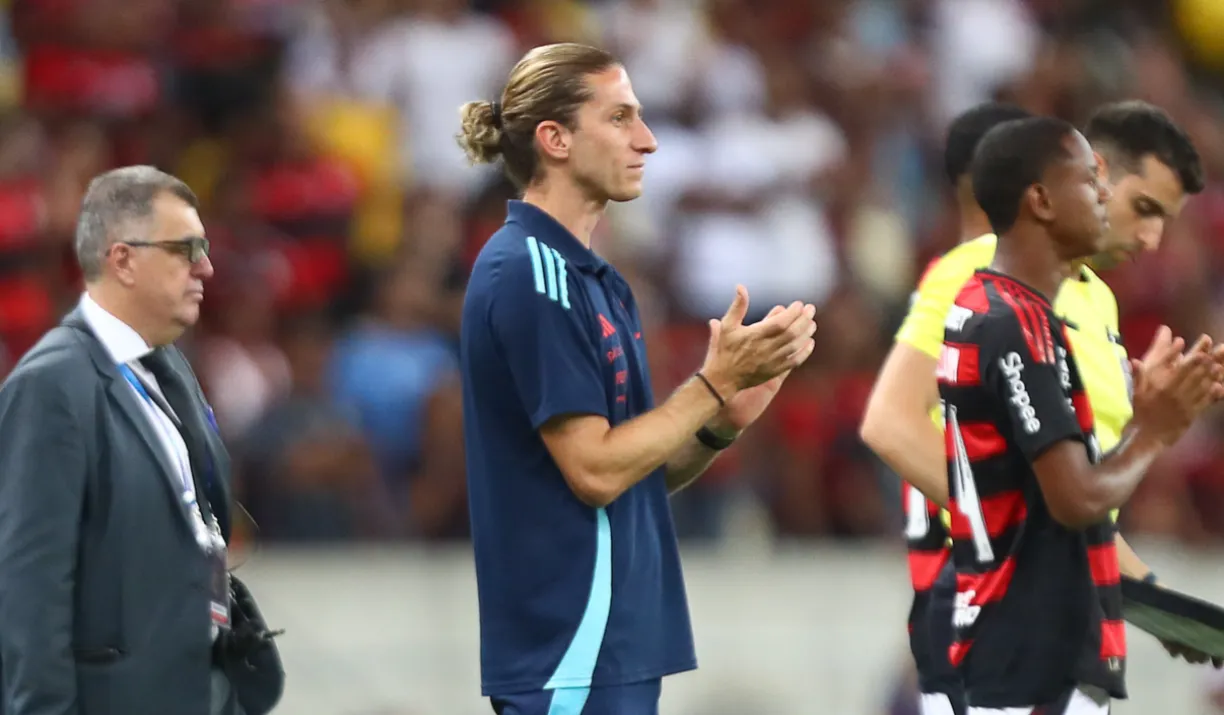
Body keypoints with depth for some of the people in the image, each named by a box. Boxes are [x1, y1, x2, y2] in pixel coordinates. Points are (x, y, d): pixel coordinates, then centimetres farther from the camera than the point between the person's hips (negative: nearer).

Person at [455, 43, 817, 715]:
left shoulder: (596, 280, 15)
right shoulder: (527, 273, -14)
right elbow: (594, 471, -18)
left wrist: (719, 423, -1)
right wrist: (715, 382, -13)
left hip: (616, 646, 10)